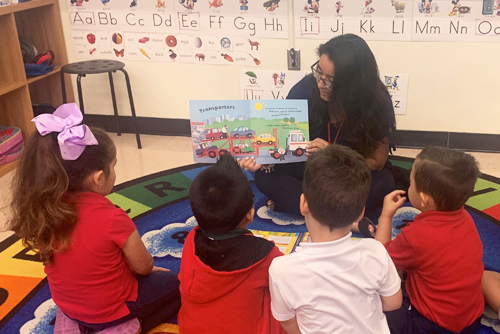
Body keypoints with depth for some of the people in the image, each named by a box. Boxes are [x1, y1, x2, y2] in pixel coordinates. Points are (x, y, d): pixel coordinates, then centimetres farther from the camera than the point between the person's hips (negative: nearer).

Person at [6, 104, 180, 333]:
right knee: (176, 285, 15)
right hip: (110, 309, -7)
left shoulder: (40, 209, -15)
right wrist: (148, 266, 7)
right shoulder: (112, 219, -32)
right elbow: (143, 267, -15)